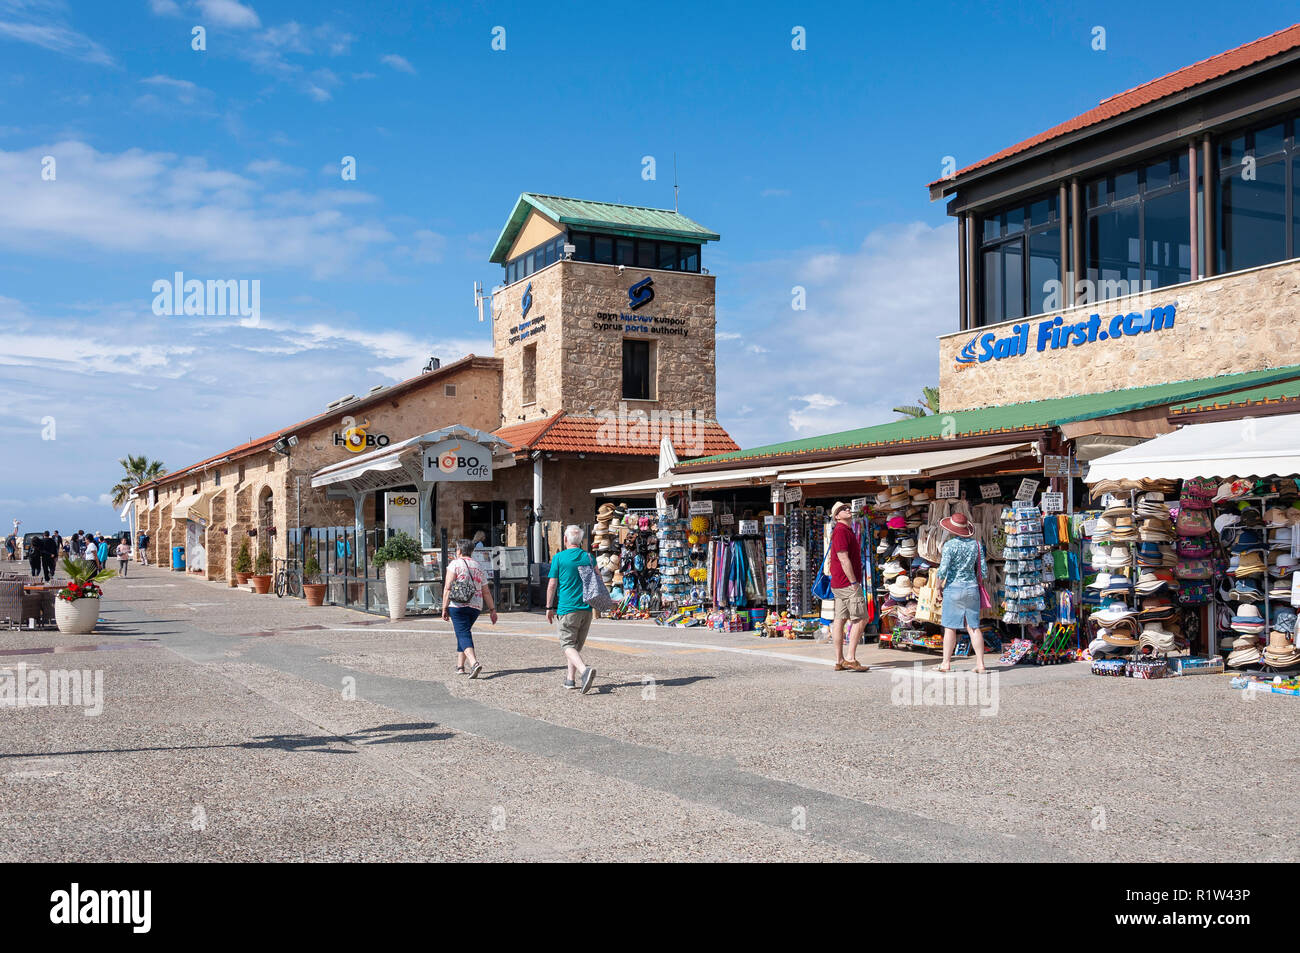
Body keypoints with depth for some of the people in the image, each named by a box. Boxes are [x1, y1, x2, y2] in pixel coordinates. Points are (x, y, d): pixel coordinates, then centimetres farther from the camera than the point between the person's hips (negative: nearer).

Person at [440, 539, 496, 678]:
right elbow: (486, 592, 14)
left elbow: (448, 587, -8)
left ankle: (474, 663, -30)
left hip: (458, 605, -5)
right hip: (476, 606, 5)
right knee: (464, 632, 20)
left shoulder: (455, 564, -1)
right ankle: (460, 666, 23)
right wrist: (492, 609, 17)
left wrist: (444, 608, -7)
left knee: (463, 634, -9)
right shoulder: (479, 567, 15)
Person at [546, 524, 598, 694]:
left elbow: (552, 585, -3)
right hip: (586, 608, 4)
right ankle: (570, 678, 19)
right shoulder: (588, 557, 7)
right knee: (577, 645, 16)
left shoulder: (559, 557, -4)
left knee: (568, 645, -4)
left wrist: (549, 607, 5)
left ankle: (584, 670, -28)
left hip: (568, 608, -4)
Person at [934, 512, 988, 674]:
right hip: (972, 588, 4)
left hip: (953, 588, -4)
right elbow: (984, 571, 3)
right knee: (974, 627, 6)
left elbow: (943, 570, -15)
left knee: (950, 627, 3)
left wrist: (940, 585, 1)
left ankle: (946, 663, 6)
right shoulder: (977, 544, 3)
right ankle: (980, 664, 3)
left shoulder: (950, 545, -10)